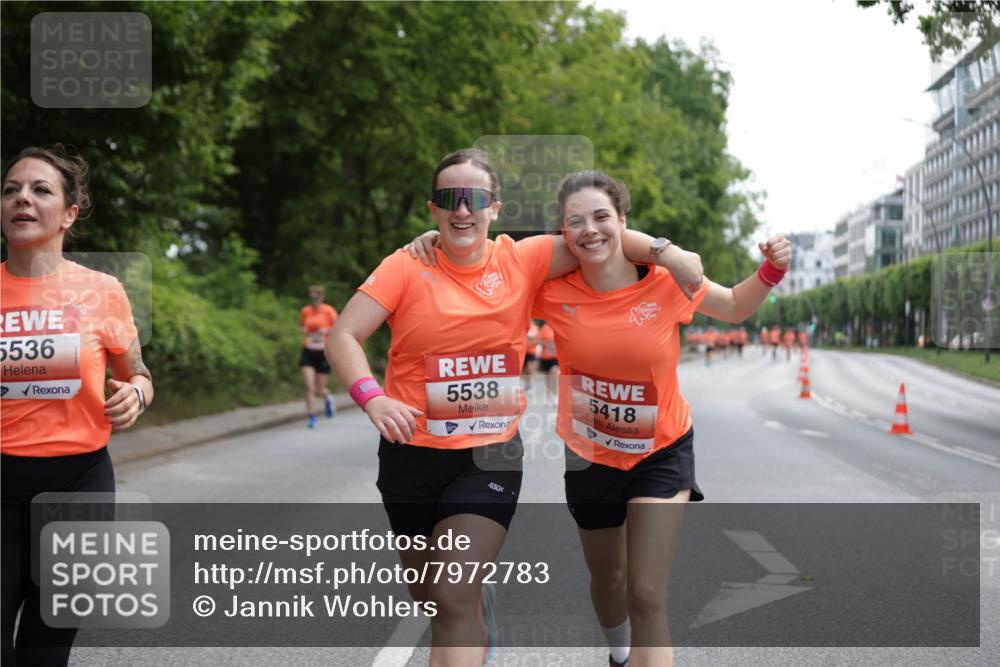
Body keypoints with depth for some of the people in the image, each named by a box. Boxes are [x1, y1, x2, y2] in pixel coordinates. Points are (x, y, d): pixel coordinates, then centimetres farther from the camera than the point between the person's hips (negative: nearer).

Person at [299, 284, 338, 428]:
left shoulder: (329, 311, -4)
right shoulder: (304, 311, 5)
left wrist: (327, 330, -15)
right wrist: (303, 331, -2)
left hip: (323, 352, -2)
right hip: (308, 352, 2)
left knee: (319, 391, 3)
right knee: (309, 387, -12)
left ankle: (327, 398, 39)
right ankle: (311, 416, -1)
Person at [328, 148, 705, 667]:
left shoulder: (521, 261, -3)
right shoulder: (407, 267, -7)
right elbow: (342, 337, -10)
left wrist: (665, 252, -20)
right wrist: (373, 399, -27)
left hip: (491, 454, -1)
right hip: (413, 453, 1)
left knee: (454, 599, -15)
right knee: (427, 594, 18)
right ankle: (479, 610, 53)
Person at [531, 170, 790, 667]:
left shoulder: (666, 280, -18)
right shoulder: (554, 291, -18)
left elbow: (736, 308, 1)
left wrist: (771, 270, -17)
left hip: (661, 453, -2)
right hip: (589, 457, 2)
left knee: (647, 597, -14)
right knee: (607, 579, 24)